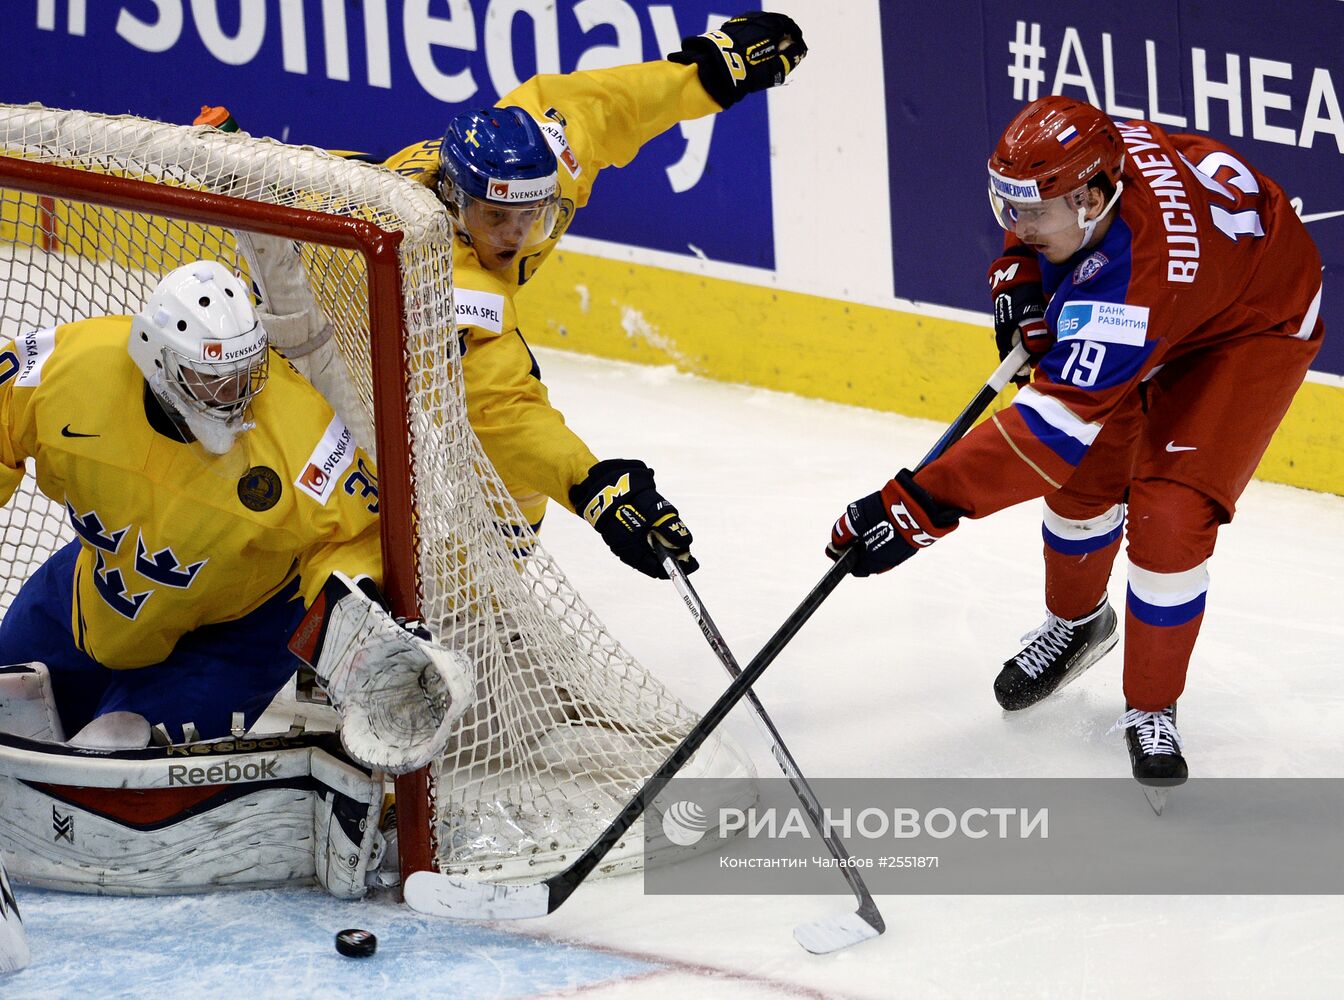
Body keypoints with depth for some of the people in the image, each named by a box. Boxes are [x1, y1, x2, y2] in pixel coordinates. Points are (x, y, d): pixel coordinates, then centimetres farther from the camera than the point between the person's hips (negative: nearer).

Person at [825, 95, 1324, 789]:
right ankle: (1076, 622, 37)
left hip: (1255, 326, -8)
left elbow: (1051, 425, -46)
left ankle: (1151, 710, 4)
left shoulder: (1132, 275, -44)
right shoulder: (1084, 155, -24)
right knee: (1087, 474, 6)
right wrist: (1017, 277, -15)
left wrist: (917, 508, -48)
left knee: (1169, 516, -17)